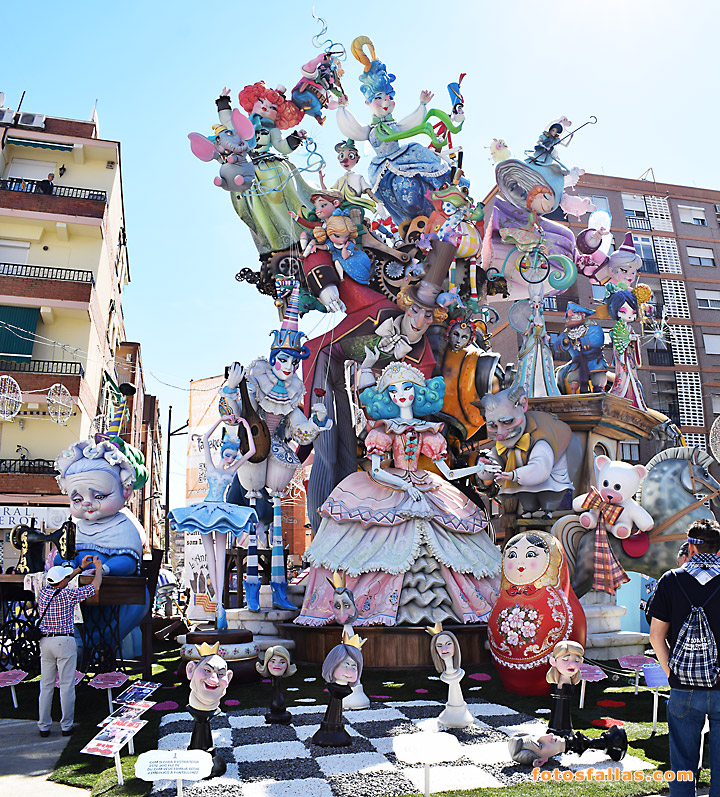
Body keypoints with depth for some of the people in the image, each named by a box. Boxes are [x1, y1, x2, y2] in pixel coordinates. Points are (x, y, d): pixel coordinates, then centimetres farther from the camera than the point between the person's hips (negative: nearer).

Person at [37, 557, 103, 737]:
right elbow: (95, 587, -4)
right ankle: (66, 725, 7)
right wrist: (98, 568, 12)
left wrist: (81, 568, 26)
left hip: (45, 642, 6)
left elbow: (59, 583, 24)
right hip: (65, 642, -6)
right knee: (66, 685, 2)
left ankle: (43, 726, 14)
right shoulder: (68, 595, -13)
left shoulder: (43, 592, 3)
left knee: (46, 685, 11)